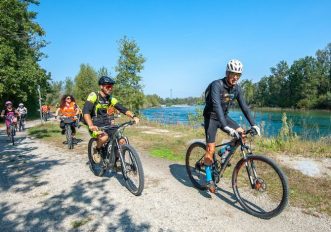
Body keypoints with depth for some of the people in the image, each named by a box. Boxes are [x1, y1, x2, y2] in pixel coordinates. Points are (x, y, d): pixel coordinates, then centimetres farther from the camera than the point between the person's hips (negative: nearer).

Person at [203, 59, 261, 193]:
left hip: (224, 116, 6)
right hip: (212, 117, -6)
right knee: (211, 149, -10)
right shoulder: (216, 85, -24)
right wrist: (226, 127, -45)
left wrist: (253, 124, -12)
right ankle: (209, 180, 5)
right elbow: (217, 106, -36)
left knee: (242, 134, -10)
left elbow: (244, 106, -3)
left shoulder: (236, 88, -3)